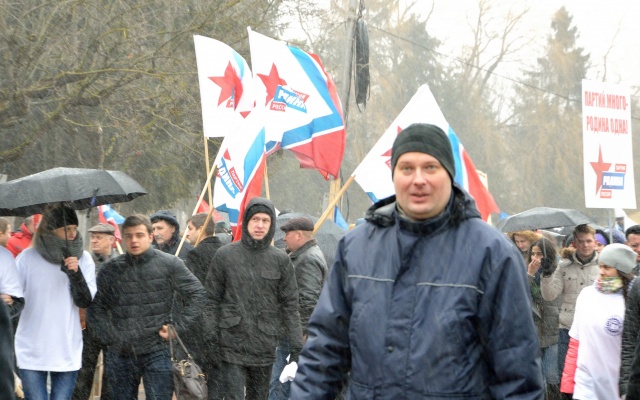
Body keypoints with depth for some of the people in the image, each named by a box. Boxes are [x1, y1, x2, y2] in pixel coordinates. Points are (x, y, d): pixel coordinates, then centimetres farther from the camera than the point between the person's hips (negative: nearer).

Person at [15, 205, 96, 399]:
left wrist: (76, 273, -19)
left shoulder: (83, 259, 2)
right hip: (31, 352, -1)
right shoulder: (27, 258, -2)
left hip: (67, 352, 1)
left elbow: (85, 301, -5)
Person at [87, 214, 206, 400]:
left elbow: (196, 294, 4)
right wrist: (109, 336, -1)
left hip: (157, 351, -3)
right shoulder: (111, 269, 5)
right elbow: (96, 307, 11)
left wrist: (177, 326, -4)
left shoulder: (170, 264, -1)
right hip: (120, 354, 3)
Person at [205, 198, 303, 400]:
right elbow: (212, 301, 3)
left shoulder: (281, 260, 4)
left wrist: (296, 348, -1)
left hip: (265, 348, 2)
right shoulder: (225, 256, 1)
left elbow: (290, 306, 5)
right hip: (232, 345, -2)